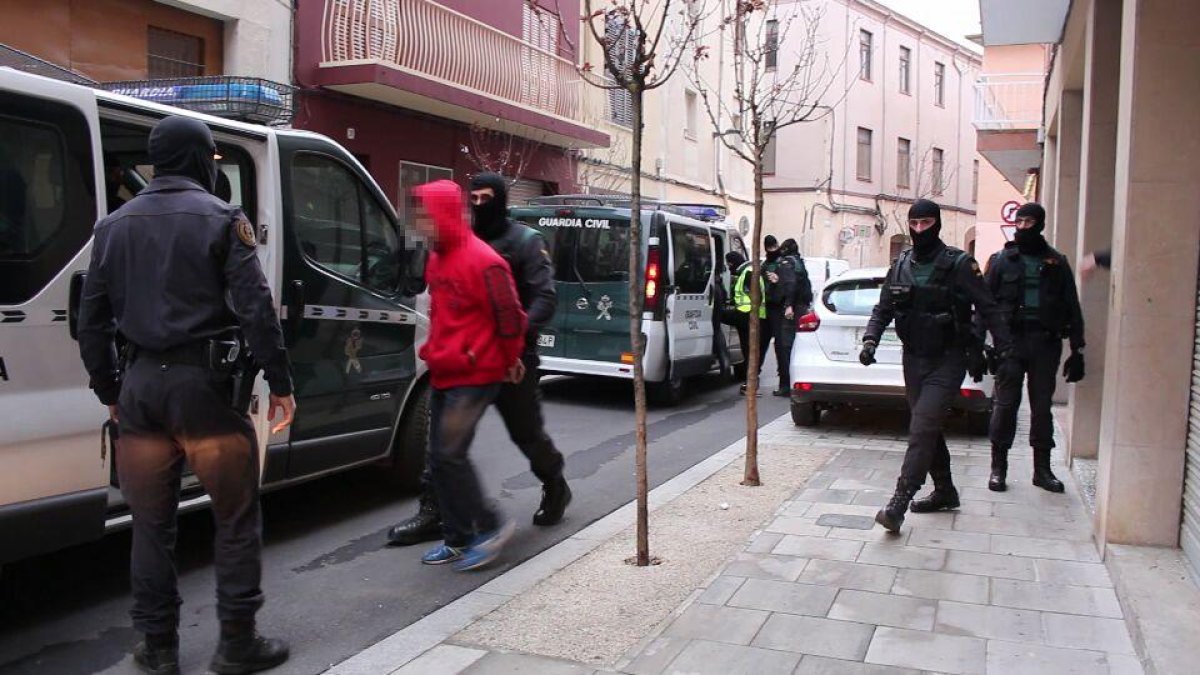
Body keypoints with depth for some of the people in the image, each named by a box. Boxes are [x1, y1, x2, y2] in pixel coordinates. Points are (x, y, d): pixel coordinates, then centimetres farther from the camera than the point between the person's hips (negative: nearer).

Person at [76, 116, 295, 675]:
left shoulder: (115, 225, 12)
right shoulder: (220, 218, -4)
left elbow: (92, 317, 14)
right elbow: (255, 308, -11)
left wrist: (108, 389, 22)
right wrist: (280, 382, -6)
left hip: (142, 383, 5)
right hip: (204, 381, -5)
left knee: (151, 521, 13)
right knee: (236, 516, 6)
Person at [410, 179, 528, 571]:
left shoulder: (483, 262, -17)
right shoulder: (437, 260, 11)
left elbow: (509, 316, -13)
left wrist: (511, 360, -1)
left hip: (474, 376, -9)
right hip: (442, 374, 9)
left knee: (449, 454, -13)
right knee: (440, 457, 10)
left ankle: (491, 527, 5)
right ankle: (458, 539, 21)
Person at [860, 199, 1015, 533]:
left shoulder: (958, 264, -7)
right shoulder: (901, 265, 8)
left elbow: (989, 310, -7)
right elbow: (883, 309, 12)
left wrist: (1006, 351, -12)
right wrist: (870, 339, -5)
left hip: (947, 361, -6)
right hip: (913, 359, 6)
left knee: (923, 426, -16)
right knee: (927, 427, 14)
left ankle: (899, 503, -20)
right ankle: (945, 491, 31)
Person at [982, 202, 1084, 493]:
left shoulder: (1056, 263, 10)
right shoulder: (1002, 260, 6)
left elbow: (1072, 308, 10)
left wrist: (1077, 350, 4)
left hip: (1046, 342, 2)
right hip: (1011, 340, -1)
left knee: (1042, 405, 8)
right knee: (1005, 403, 0)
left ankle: (1042, 469, 18)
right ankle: (998, 467, 9)